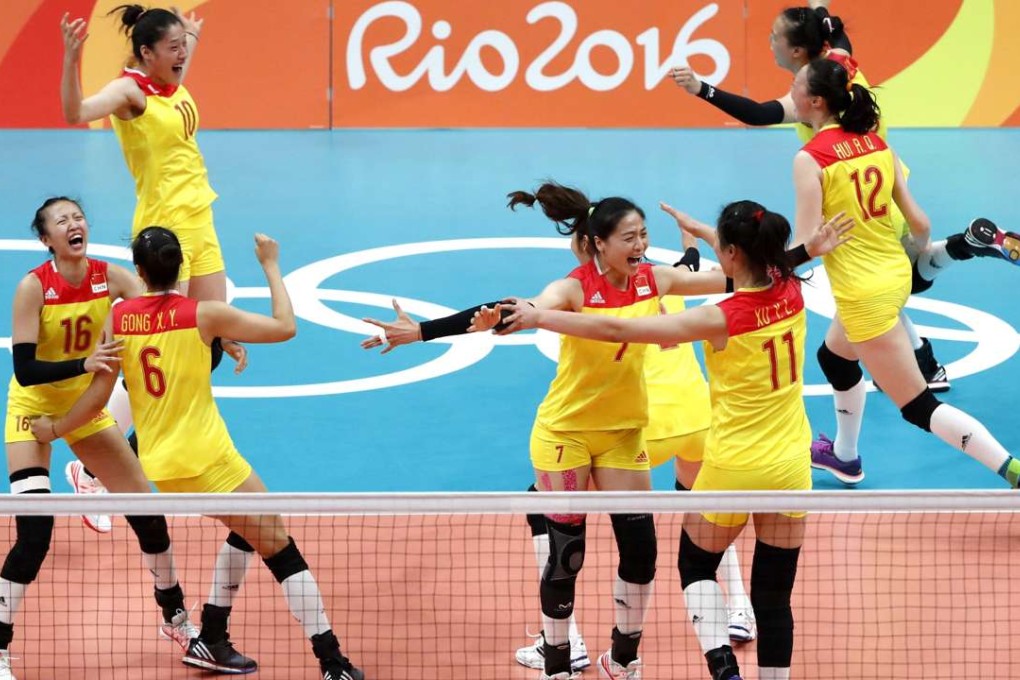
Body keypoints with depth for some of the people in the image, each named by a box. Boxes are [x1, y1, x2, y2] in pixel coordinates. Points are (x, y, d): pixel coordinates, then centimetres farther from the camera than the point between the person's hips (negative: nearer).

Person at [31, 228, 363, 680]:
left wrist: (54, 429, 18)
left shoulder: (119, 317, 0)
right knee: (282, 551, -2)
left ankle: (211, 641, 25)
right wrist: (271, 265, 5)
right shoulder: (203, 315, -11)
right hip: (207, 458, -6)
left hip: (159, 464, 6)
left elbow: (99, 394, 3)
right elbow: (285, 327, -6)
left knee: (247, 531, 26)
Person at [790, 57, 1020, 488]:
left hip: (863, 294, -8)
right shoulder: (876, 143, 2)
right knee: (835, 357, 33)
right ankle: (846, 458, 49)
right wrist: (920, 253, 25)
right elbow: (919, 223, 4)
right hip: (895, 275, 8)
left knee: (918, 407, -2)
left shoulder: (810, 159, -18)